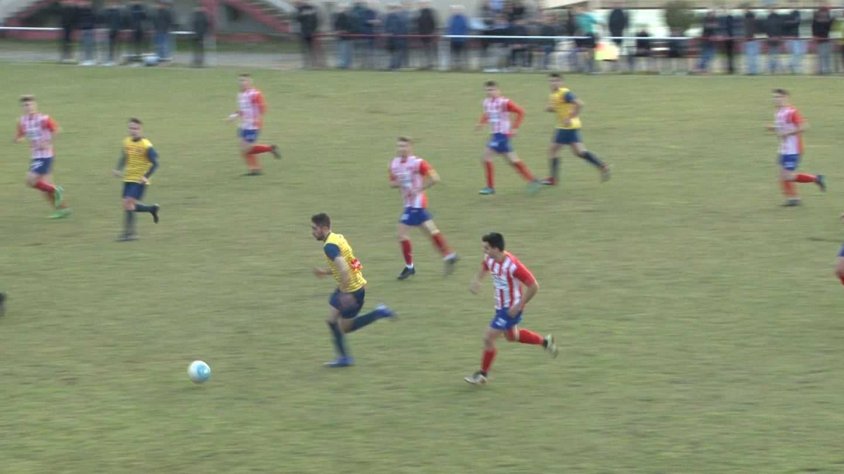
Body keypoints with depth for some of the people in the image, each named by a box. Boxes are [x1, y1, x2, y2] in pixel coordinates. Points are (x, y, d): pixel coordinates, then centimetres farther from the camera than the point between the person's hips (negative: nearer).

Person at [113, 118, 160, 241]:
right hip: (128, 179, 7)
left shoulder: (146, 146, -14)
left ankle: (129, 232, -9)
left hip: (140, 180, -7)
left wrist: (146, 176, -22)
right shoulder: (126, 142, 5)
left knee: (128, 203, -17)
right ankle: (152, 209, 30)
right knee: (129, 206, 6)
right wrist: (119, 169, 3)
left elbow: (155, 163, -10)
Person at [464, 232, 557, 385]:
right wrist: (477, 280, -7)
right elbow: (484, 268, 16)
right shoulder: (490, 259, -10)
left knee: (488, 338, -5)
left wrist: (519, 306, -23)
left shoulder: (513, 266, -33)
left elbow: (533, 286, -26)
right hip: (501, 306, 9)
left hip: (511, 308, -9)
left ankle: (483, 374, 13)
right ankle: (545, 342, 43)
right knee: (511, 336, 27)